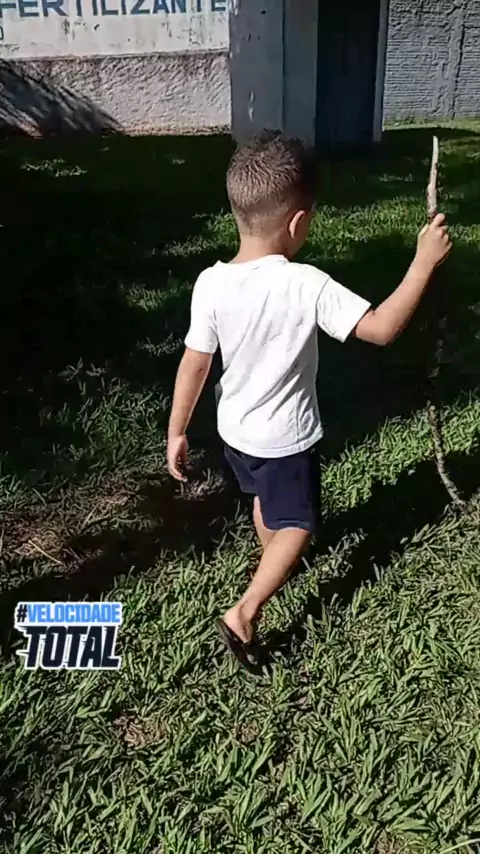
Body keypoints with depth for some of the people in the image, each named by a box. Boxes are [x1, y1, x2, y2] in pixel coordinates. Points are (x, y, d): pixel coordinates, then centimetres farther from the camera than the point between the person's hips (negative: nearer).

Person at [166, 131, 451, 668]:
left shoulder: (210, 284, -16)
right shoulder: (308, 286, -28)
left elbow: (194, 366, -10)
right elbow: (382, 329, -25)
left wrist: (176, 433, 1)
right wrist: (425, 262, -17)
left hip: (234, 429, 5)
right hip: (286, 437, -5)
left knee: (264, 498, 31)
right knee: (296, 526, 15)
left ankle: (271, 562, 57)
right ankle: (244, 613, 7)